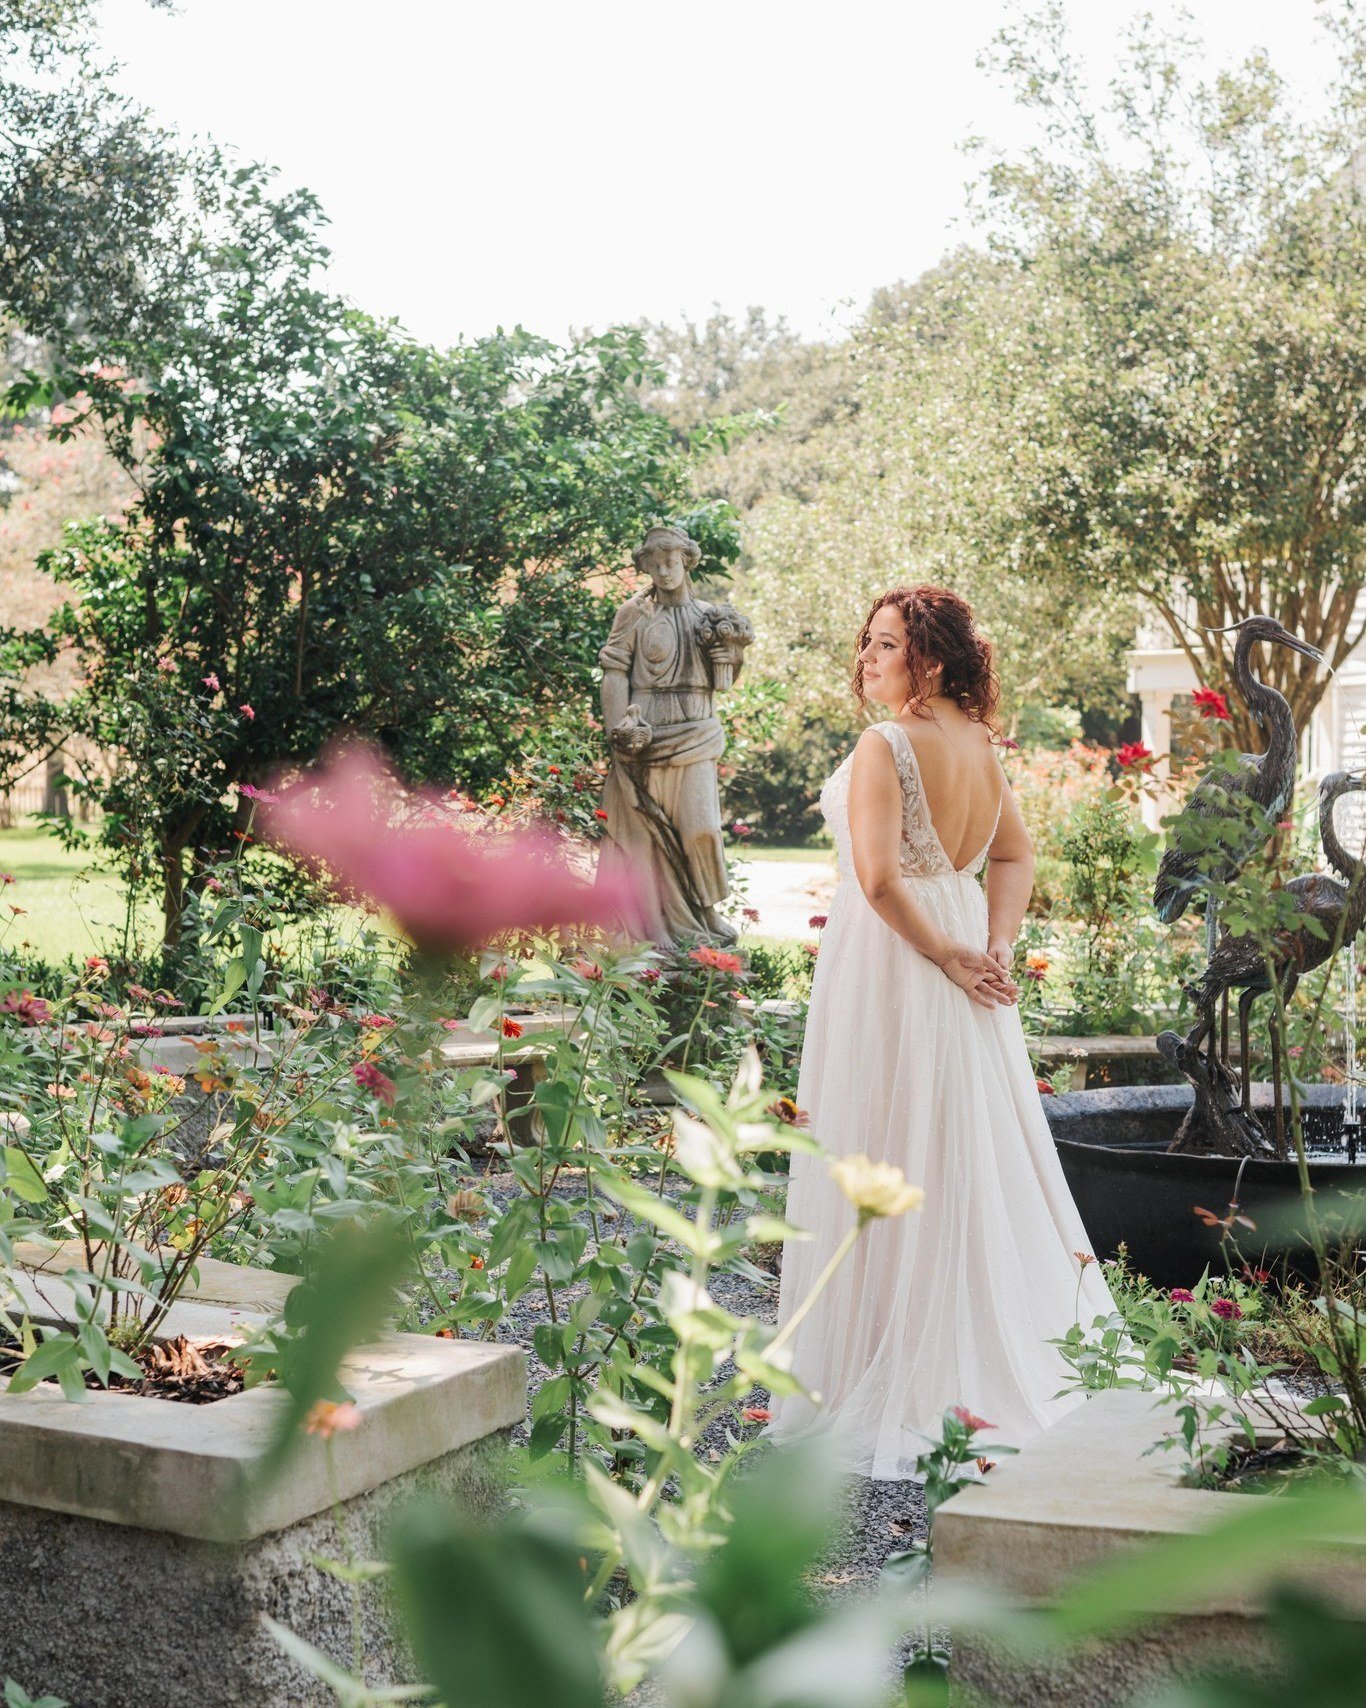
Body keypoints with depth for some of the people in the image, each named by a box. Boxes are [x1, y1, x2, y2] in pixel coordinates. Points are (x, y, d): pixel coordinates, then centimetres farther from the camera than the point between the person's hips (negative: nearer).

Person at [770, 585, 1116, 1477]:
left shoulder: (886, 746, -17)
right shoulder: (979, 744, 6)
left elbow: (880, 877, -24)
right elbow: (1017, 856, 9)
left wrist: (947, 955, -14)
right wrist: (993, 947, 0)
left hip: (891, 959, -7)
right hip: (957, 947, 8)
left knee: (890, 1152, 0)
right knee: (973, 1145, 15)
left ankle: (893, 1378, 8)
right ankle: (1007, 1350, 26)